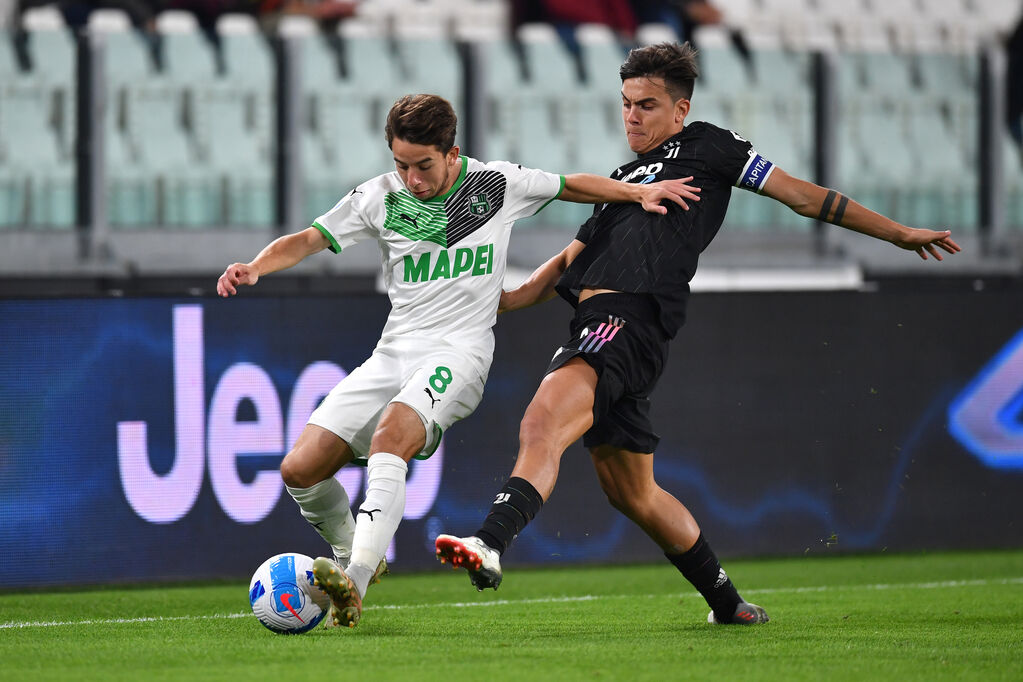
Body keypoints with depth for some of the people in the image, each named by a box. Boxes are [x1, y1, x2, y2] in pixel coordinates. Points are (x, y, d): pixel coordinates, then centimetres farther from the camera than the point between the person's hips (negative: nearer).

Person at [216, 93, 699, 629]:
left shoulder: (496, 185, 3)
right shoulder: (381, 197, 4)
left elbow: (574, 186, 19)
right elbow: (308, 240, 0)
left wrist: (641, 193, 10)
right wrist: (254, 267, -19)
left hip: (458, 351, -4)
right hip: (394, 351, 4)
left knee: (389, 439, -34)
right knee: (300, 470, -8)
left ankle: (354, 583, -45)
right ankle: (351, 554, 21)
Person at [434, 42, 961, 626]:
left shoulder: (704, 146, 13)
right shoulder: (624, 181, 33)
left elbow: (801, 194, 15)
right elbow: (570, 262, 33)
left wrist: (899, 233, 16)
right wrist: (507, 299, 15)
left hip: (630, 320, -8)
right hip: (598, 321, 8)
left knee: (543, 424, -31)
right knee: (633, 494, 15)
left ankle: (491, 544, -50)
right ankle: (728, 602, 28)